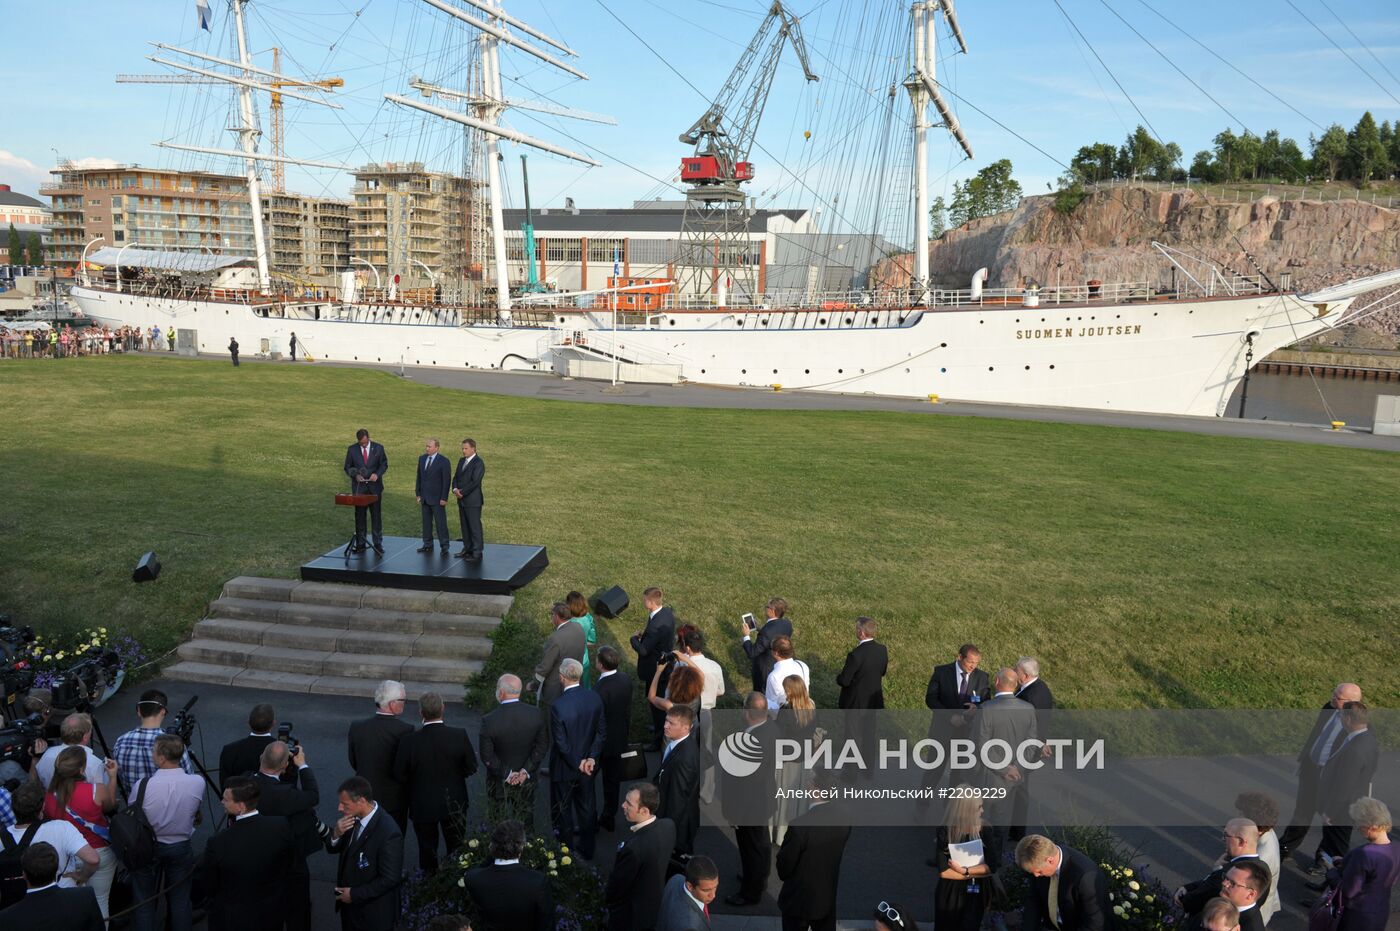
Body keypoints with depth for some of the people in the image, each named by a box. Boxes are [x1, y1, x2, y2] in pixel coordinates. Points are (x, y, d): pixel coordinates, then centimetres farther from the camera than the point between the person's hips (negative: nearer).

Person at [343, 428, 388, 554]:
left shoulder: (378, 448, -2)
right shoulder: (352, 449, -1)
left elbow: (384, 464, 4)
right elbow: (347, 467, 4)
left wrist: (377, 474, -14)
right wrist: (355, 475, -15)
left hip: (375, 486, 0)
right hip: (359, 487, 1)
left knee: (376, 515, 1)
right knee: (359, 516, 5)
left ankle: (378, 543, 8)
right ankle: (360, 543, 13)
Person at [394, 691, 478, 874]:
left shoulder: (409, 740, -21)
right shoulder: (459, 736, -19)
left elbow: (399, 775, -10)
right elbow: (471, 768, -9)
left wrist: (418, 784, 9)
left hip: (422, 806, -1)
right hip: (454, 804, 1)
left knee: (427, 850, 18)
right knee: (456, 847, 20)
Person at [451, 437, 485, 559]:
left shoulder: (478, 463, -13)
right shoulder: (462, 461, 13)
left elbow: (474, 482, -20)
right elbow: (456, 477, 12)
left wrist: (462, 492, -16)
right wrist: (455, 489, -8)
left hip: (473, 501, -8)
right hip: (462, 500, 8)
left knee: (475, 526, -2)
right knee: (464, 526, 14)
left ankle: (477, 552, 4)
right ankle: (467, 548, 24)